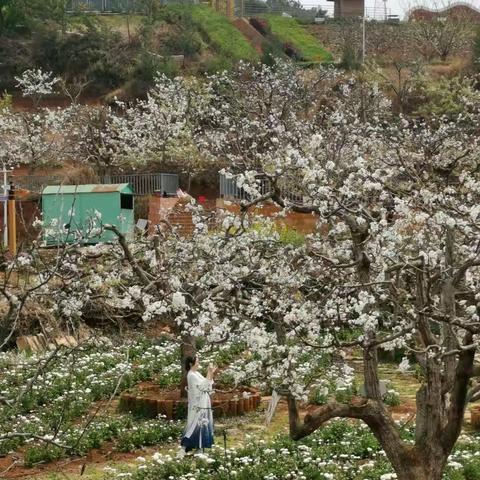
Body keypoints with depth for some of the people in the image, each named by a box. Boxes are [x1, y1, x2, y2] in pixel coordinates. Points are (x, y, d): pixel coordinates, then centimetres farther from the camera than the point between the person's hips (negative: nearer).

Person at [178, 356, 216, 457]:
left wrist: (211, 373, 5)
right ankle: (183, 448, -7)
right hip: (197, 405, -9)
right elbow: (203, 386, -23)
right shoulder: (191, 375, -17)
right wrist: (209, 373, -19)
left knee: (201, 425, 12)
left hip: (203, 404, 9)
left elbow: (207, 384, 14)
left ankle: (199, 446, 17)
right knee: (195, 425, -9)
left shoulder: (197, 373, 12)